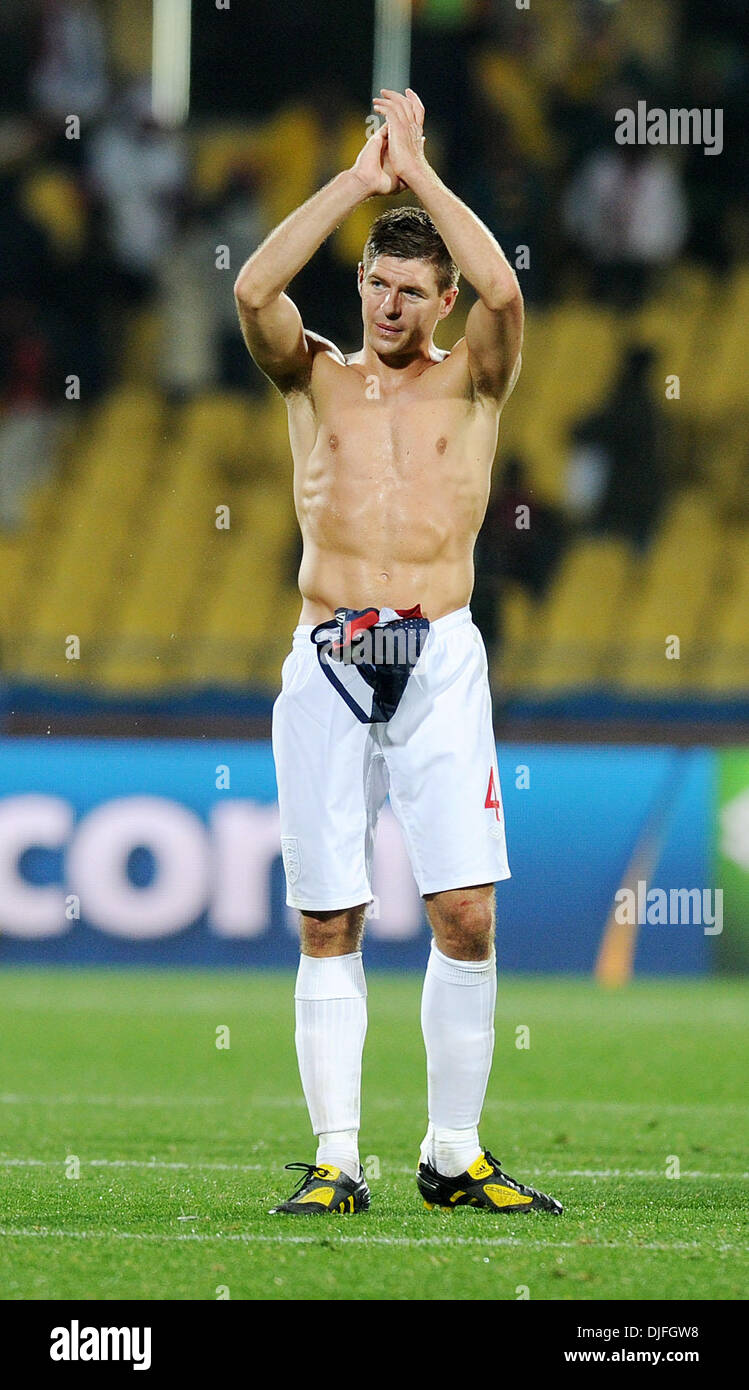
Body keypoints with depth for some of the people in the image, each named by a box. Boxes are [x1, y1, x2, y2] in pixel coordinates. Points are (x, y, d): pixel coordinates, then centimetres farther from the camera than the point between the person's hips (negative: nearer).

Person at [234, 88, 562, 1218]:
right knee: (328, 924, 0)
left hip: (440, 663, -1)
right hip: (326, 660, 1)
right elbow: (253, 292, -5)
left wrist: (419, 170, -3)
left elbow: (502, 293, -11)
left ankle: (454, 1156, 2)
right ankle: (336, 1160, 2)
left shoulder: (471, 382, 10)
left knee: (466, 914, -8)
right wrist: (359, 178, -3)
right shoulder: (316, 379, 13)